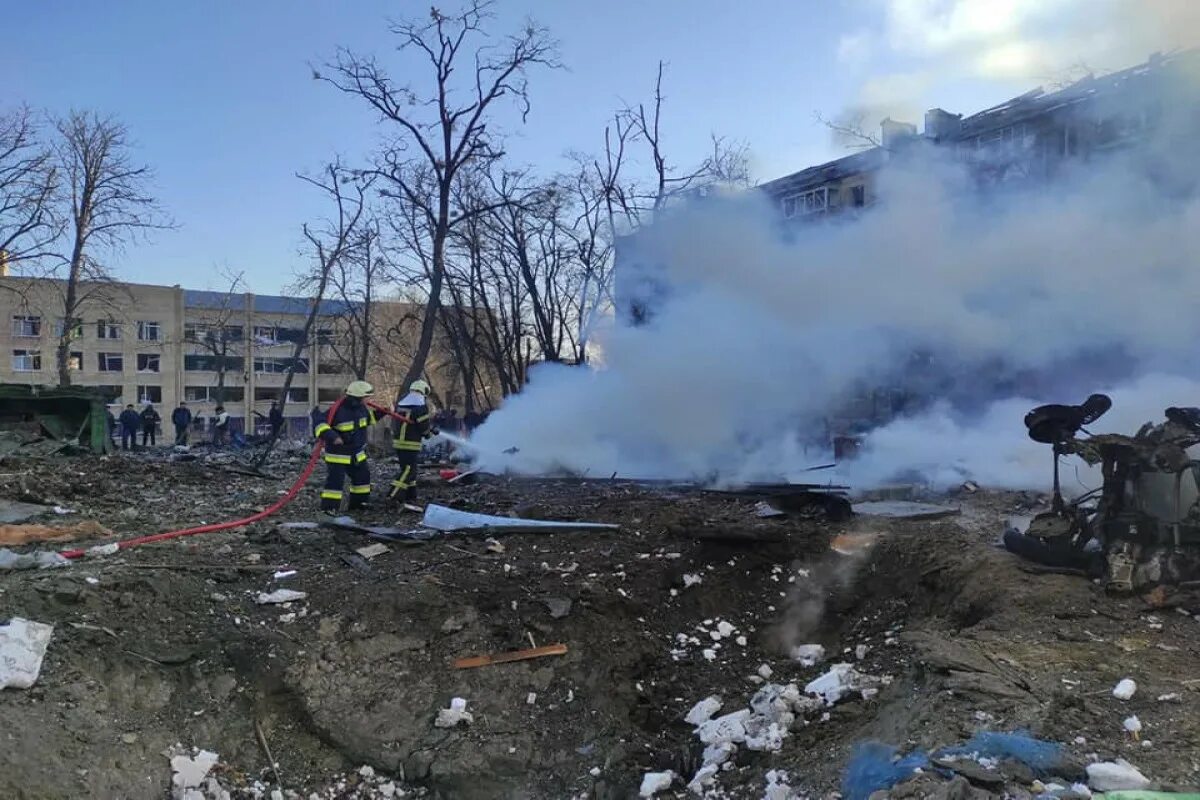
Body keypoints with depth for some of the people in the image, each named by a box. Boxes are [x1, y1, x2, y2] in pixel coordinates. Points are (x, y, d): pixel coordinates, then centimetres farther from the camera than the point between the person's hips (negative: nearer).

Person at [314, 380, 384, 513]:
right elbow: (319, 425, -29)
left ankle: (359, 502, 34)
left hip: (357, 454, 8)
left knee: (363, 476, 18)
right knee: (335, 480, -13)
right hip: (338, 455, -8)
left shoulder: (362, 408, 0)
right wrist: (332, 436, -43)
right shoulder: (337, 411, -26)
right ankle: (328, 508, -6)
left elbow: (370, 417, 24)